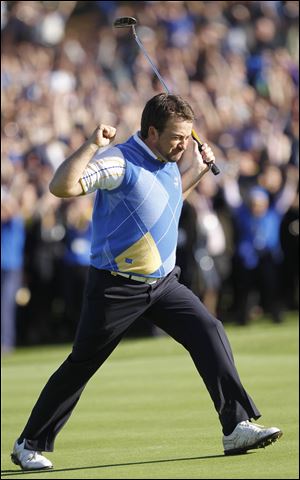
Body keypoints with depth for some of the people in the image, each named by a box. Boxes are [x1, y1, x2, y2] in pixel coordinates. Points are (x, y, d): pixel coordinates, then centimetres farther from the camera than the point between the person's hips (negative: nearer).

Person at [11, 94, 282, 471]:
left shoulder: (168, 164, 8)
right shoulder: (119, 161, -18)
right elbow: (61, 186, -30)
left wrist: (198, 169, 20)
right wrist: (91, 145, -38)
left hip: (162, 282, 7)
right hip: (116, 287, -7)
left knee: (209, 332, -12)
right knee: (80, 366, 1)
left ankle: (237, 427, -15)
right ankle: (30, 445, 15)